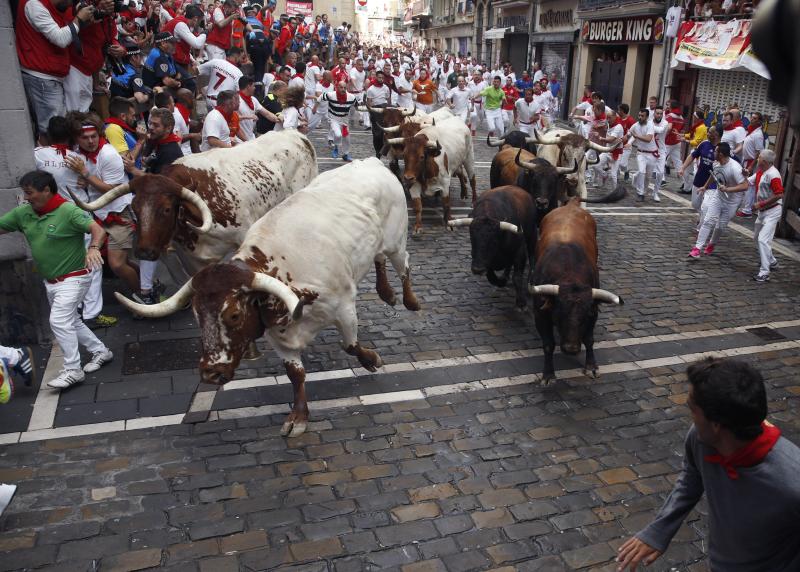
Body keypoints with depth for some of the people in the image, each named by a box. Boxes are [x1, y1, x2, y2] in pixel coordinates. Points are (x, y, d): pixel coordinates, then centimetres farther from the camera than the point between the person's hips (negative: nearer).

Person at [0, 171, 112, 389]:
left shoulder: (68, 211, -19)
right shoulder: (23, 213, 1)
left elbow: (98, 229, -28)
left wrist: (93, 248, -46)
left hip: (73, 278, -8)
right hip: (50, 281, 8)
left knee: (58, 321, -14)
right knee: (70, 322, 16)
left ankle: (72, 370, -4)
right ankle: (100, 351, 33)